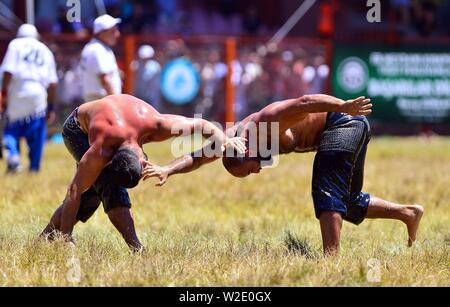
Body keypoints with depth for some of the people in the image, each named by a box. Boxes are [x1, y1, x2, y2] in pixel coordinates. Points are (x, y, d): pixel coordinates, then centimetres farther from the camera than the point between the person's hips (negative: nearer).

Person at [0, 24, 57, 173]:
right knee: (37, 134, 8)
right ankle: (35, 166, 3)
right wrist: (51, 107, 15)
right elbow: (52, 83, 12)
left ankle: (12, 154, -19)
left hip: (17, 94, -2)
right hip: (38, 95, 2)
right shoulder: (45, 51, 18)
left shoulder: (15, 45, 9)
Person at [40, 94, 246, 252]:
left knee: (93, 192, -1)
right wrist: (65, 239, -38)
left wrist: (224, 139, -34)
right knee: (109, 184, -27)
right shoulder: (100, 151, -43)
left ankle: (45, 238, 10)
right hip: (77, 129, -6)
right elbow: (74, 191, -38)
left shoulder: (155, 125, -35)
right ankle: (136, 248, -29)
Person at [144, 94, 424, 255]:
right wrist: (168, 170, -16)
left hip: (345, 120, -10)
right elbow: (198, 157, -2)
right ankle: (409, 213, 24)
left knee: (326, 191, -21)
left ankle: (332, 257, -29)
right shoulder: (232, 137, -3)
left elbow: (306, 102, -37)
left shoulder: (267, 123, -27)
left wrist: (344, 107, -47)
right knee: (347, 202, 16)